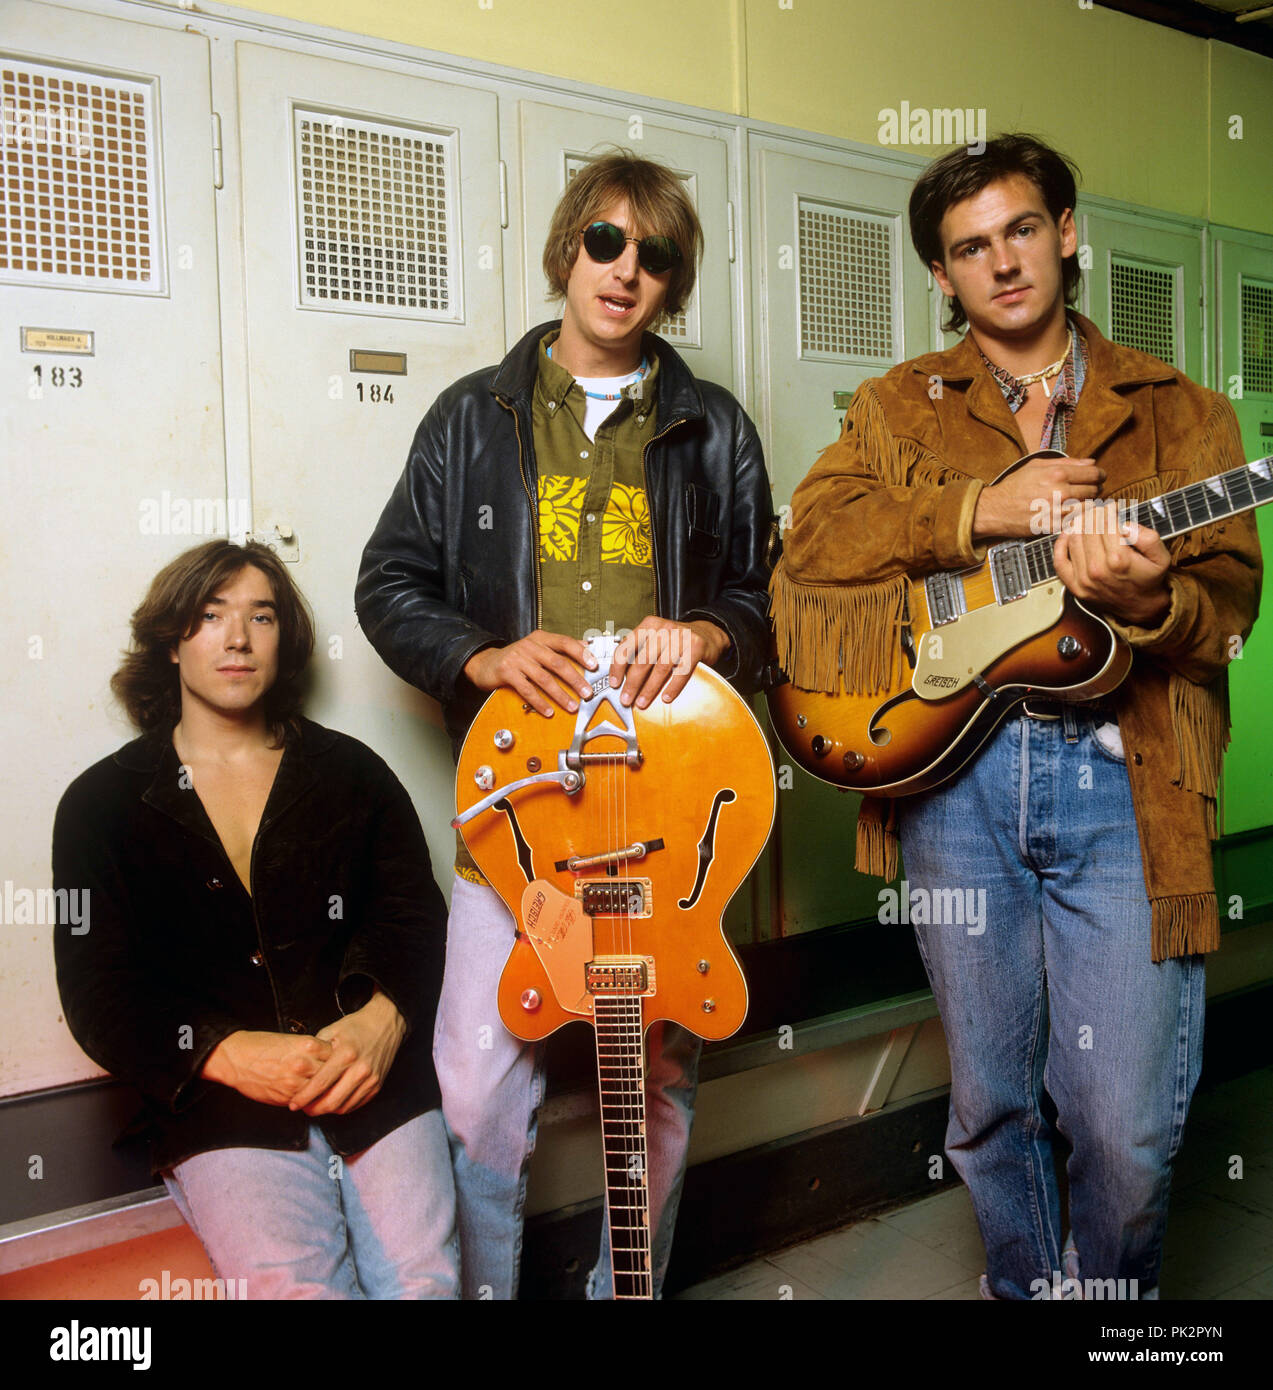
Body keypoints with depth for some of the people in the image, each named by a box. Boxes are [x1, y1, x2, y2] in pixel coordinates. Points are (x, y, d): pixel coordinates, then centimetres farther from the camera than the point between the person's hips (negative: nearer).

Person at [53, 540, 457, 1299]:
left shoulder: (350, 771, 16)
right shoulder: (104, 803, 10)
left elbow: (415, 916, 8)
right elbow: (98, 995, 3)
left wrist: (382, 1019, -13)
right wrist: (230, 1053, -14)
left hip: (378, 1086, 2)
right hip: (218, 1106, -1)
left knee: (424, 1279, -18)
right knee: (297, 1285, -24)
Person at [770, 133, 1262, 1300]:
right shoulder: (899, 407, 14)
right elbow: (811, 543, -3)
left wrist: (1146, 594, -19)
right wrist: (984, 510, -12)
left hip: (1121, 778, 0)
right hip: (954, 771, 1)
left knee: (1129, 1126, -1)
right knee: (990, 1104, 12)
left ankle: (1111, 1291, 29)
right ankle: (1025, 1286, 37)